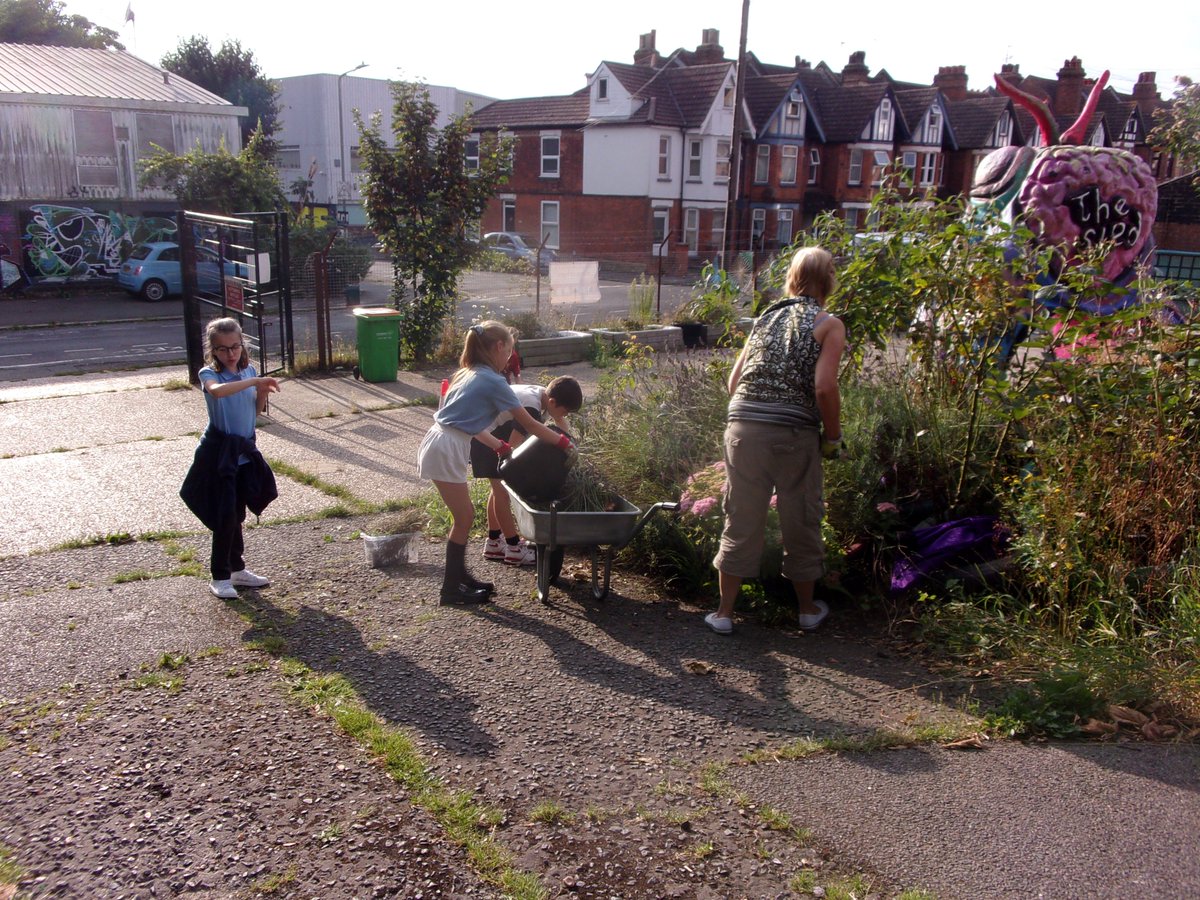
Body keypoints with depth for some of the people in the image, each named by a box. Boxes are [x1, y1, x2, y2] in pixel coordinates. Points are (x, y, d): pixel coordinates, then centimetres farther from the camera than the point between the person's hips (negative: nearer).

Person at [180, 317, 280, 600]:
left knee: (237, 515, 15)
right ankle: (219, 577, 7)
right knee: (225, 516, -5)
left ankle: (237, 569, 27)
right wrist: (254, 381, -37)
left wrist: (262, 394, -6)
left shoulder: (249, 371, 6)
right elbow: (217, 390, -36)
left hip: (244, 451, 5)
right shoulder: (209, 374, -11)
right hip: (219, 452, -5)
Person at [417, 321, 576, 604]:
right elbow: (530, 425, -6)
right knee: (464, 517, 1)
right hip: (445, 452, -9)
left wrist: (499, 446, 22)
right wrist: (563, 442, 4)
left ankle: (459, 575, 28)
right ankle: (452, 588, 10)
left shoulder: (470, 375, 16)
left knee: (464, 514, 17)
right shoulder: (493, 382, -11)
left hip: (440, 445, 9)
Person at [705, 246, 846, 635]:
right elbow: (824, 387, -11)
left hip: (742, 425, 4)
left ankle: (724, 611, 18)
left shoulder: (766, 317, 16)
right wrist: (833, 436, 1)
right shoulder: (829, 325, 1)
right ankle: (807, 608, 31)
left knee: (741, 520, 11)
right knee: (801, 520, 14)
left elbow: (734, 381, 12)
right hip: (794, 432, -3)